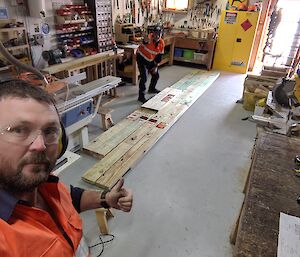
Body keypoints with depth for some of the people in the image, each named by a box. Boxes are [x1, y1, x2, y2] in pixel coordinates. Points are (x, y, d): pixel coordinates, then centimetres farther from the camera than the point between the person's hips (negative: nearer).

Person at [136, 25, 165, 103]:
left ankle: (152, 89, 42)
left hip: (151, 60, 6)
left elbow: (159, 56, 0)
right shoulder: (150, 37, -27)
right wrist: (146, 41, -77)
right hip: (141, 57, -6)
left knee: (156, 75, 14)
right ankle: (141, 96, -6)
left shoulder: (162, 43, -10)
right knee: (144, 77, -17)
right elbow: (144, 41, -53)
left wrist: (156, 66, -2)